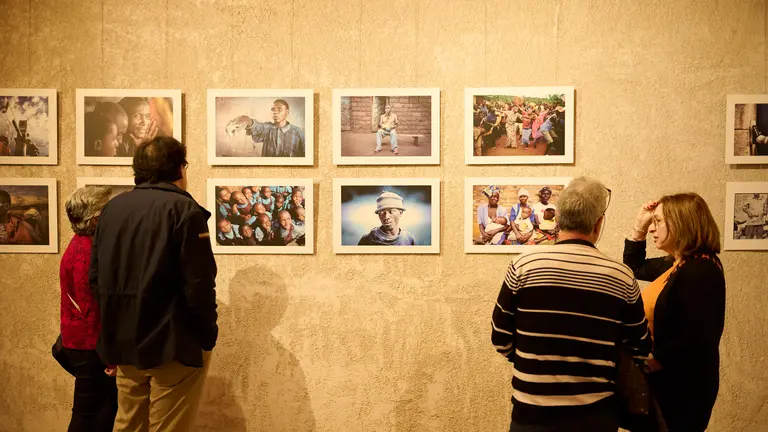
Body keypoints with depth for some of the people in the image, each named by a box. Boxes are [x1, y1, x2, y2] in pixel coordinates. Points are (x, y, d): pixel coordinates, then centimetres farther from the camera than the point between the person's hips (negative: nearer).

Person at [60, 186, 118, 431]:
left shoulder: (84, 245, 9)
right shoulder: (85, 251, -21)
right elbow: (90, 308, -23)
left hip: (86, 342, 9)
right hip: (89, 345, -9)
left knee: (108, 403, 16)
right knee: (87, 412, 3)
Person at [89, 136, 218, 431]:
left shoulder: (113, 208, 7)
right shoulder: (183, 209, -13)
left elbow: (96, 277, 10)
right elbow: (199, 284, -19)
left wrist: (115, 331, 19)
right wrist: (208, 337, -6)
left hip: (124, 341, 7)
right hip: (172, 343, -7)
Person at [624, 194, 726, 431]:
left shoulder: (699, 271, -23)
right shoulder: (677, 264, 7)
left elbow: (695, 340, -29)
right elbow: (634, 268, 23)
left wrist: (651, 362, -20)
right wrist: (639, 227, 11)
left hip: (683, 387, -9)